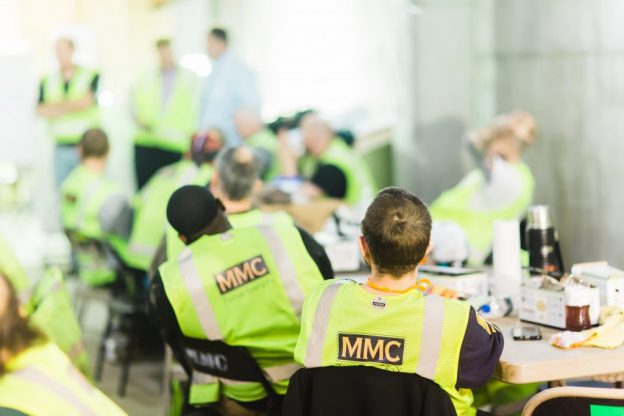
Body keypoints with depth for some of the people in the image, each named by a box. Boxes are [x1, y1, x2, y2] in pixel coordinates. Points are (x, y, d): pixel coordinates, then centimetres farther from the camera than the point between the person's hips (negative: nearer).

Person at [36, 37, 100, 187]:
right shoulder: (48, 82, 9)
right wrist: (73, 107, -8)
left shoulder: (91, 77, -1)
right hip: (62, 148, 3)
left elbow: (87, 101, -16)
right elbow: (41, 110, -3)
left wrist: (58, 106, -5)